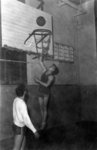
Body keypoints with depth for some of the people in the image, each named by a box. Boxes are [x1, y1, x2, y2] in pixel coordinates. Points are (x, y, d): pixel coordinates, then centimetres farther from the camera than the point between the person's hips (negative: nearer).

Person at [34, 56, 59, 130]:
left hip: (46, 93, -6)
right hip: (40, 92, 6)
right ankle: (43, 122, 15)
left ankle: (44, 122, 5)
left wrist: (38, 81, -18)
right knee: (41, 108, 7)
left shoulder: (51, 77, -10)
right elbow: (41, 62, 12)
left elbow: (47, 85, -22)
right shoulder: (45, 71, 8)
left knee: (44, 108, -3)